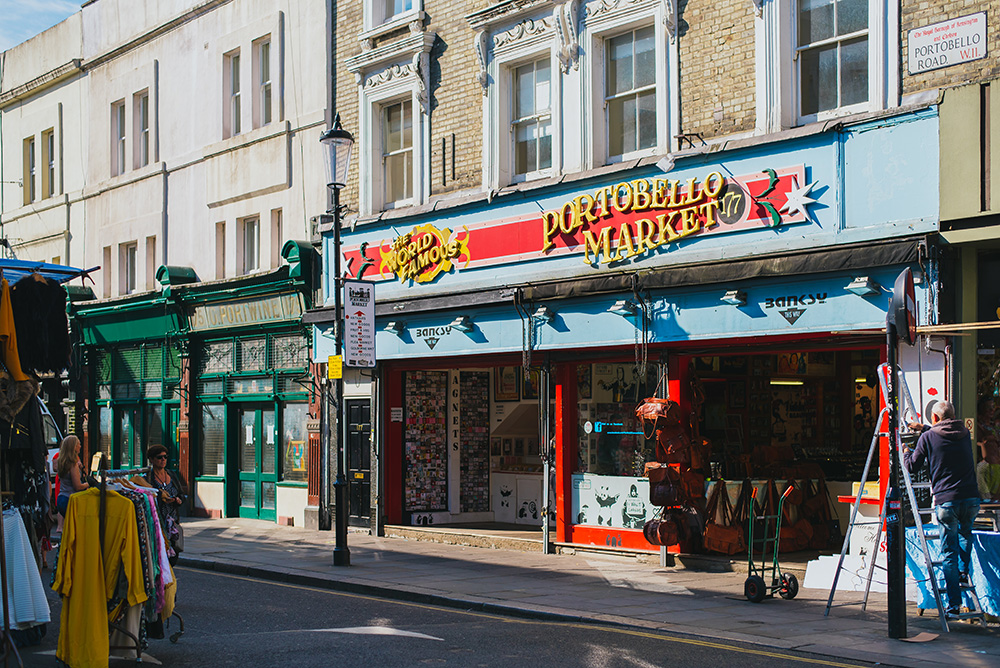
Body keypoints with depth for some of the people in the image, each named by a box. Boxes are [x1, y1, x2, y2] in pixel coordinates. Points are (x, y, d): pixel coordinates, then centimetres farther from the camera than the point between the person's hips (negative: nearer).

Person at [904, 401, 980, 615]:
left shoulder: (928, 437, 0)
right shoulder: (964, 434, 12)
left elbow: (911, 467, 6)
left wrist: (906, 453, 26)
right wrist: (924, 429, 41)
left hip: (945, 501, -4)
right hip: (971, 499, 4)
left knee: (949, 553, 2)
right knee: (965, 531, 36)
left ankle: (954, 603, 0)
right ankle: (964, 571, 29)